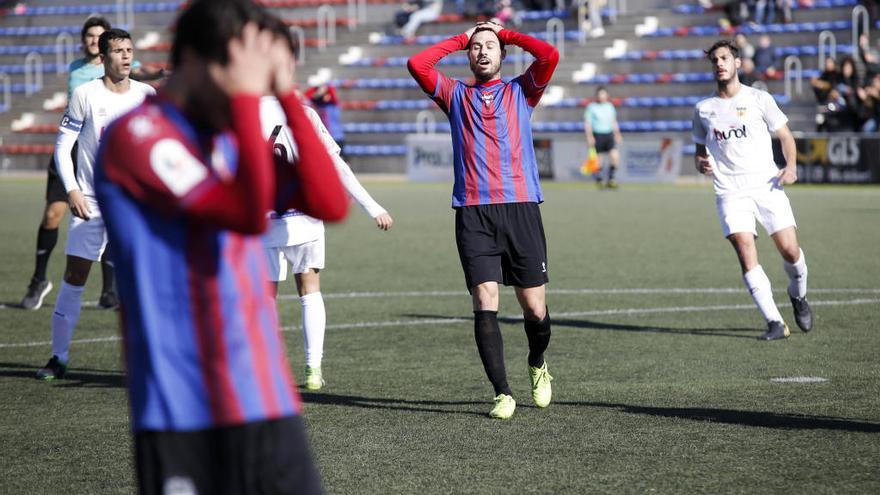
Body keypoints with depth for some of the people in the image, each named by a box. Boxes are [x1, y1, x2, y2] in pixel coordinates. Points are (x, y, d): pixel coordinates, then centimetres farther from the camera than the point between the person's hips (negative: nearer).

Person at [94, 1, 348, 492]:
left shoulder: (233, 137, 15)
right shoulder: (138, 135, -9)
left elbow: (331, 204, 2)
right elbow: (249, 214, -20)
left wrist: (288, 97, -1)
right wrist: (246, 99, -14)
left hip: (268, 403, 7)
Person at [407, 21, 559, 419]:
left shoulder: (521, 91, 14)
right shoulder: (456, 95, 16)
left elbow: (550, 56, -2)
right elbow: (417, 65, 3)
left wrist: (506, 34, 11)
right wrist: (460, 40, 12)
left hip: (521, 209, 0)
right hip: (473, 214, 0)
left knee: (534, 309, 1)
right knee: (485, 305, -10)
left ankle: (537, 365, 31)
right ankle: (502, 394, -6)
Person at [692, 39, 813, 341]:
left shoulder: (759, 99, 5)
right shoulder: (703, 109, 12)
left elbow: (785, 136, 9)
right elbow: (700, 150, 22)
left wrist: (791, 166, -10)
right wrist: (701, 163, -2)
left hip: (766, 185, -1)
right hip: (729, 191, 1)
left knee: (790, 250, -8)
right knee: (745, 251, -16)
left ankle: (798, 296, 25)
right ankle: (775, 323, -15)